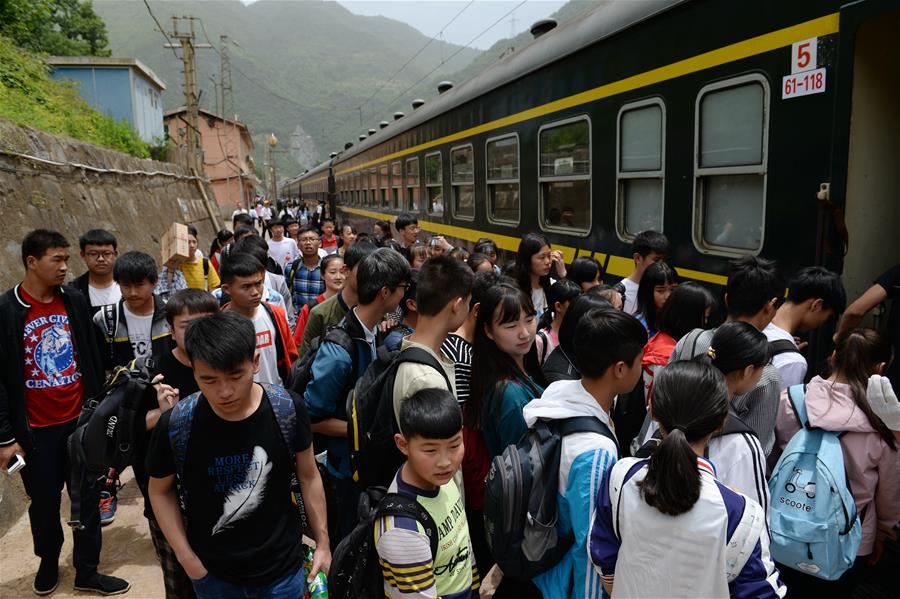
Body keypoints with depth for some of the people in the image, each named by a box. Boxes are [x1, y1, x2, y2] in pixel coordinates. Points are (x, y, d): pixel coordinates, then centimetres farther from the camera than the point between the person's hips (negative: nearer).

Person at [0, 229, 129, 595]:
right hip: (36, 429, -3)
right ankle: (48, 564, 40)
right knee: (44, 502, 14)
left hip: (81, 420, 3)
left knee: (87, 497, 10)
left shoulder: (75, 302, 0)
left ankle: (87, 571, 26)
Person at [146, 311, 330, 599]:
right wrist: (186, 558, -6)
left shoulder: (288, 409, -18)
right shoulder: (175, 425, -19)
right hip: (212, 574, 0)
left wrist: (322, 542, 2)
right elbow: (161, 491, -1)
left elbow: (308, 476, -3)